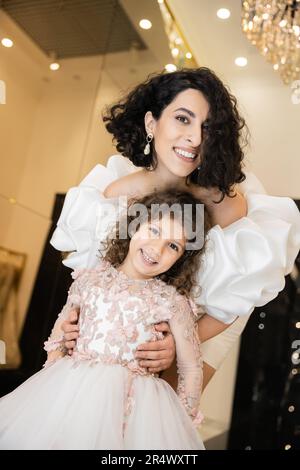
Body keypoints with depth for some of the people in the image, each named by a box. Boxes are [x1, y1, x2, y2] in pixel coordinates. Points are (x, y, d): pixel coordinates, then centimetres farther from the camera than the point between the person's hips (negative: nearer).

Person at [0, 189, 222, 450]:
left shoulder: (173, 301, -6)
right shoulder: (91, 276, 3)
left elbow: (191, 369, 2)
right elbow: (61, 328, 16)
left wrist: (182, 424, 3)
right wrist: (51, 378, 9)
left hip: (131, 400, -2)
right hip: (69, 392, 3)